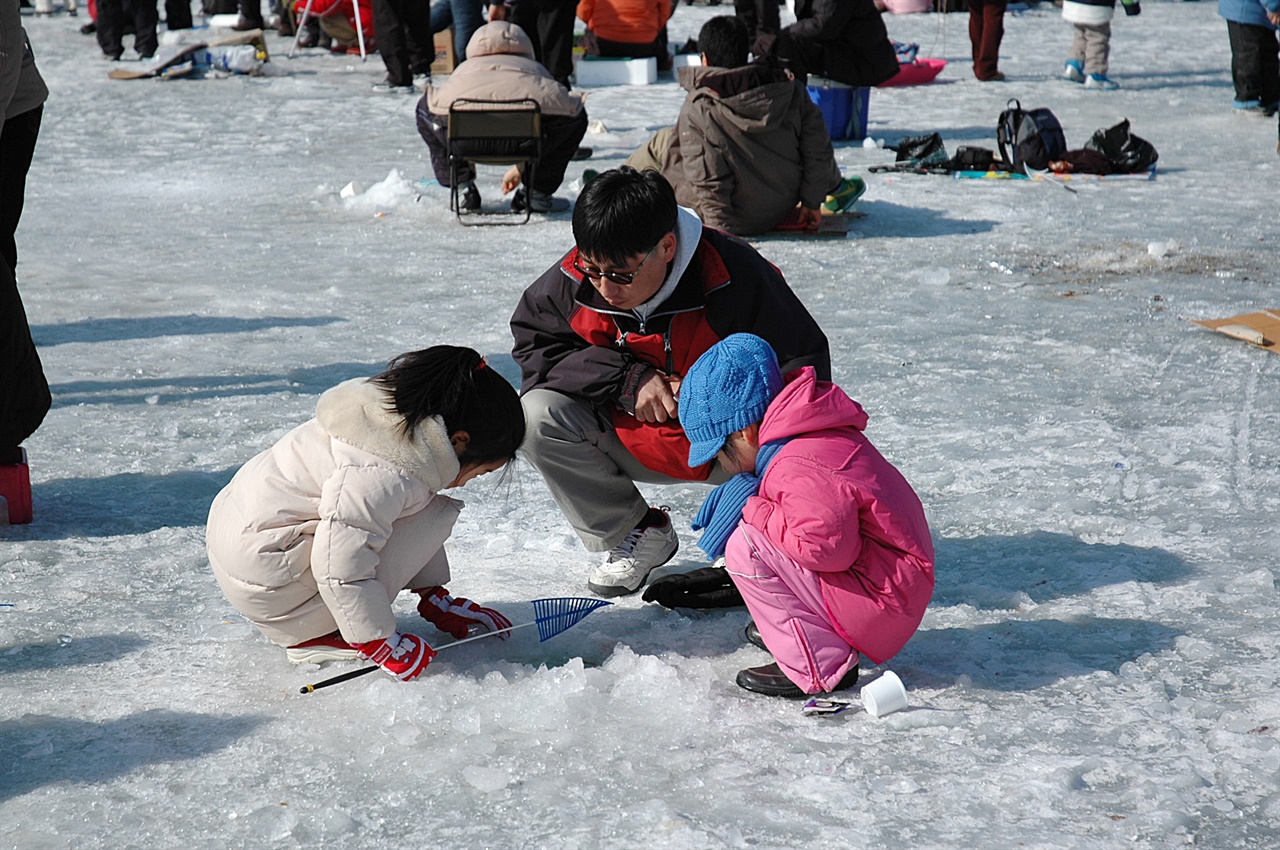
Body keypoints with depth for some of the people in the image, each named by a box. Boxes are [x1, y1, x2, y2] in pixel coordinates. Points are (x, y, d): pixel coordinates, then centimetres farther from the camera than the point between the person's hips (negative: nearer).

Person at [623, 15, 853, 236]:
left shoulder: (697, 107, -17)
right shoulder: (789, 90, -4)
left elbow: (707, 176, -19)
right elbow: (817, 146, -1)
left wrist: (718, 223, -11)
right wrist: (812, 202, 7)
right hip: (782, 211, 5)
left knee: (664, 142, 11)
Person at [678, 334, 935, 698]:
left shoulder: (798, 467, -23)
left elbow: (827, 546, -32)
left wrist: (753, 510, -20)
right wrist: (747, 499, 6)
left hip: (884, 600, -11)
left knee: (745, 548, -20)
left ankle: (819, 665, -17)